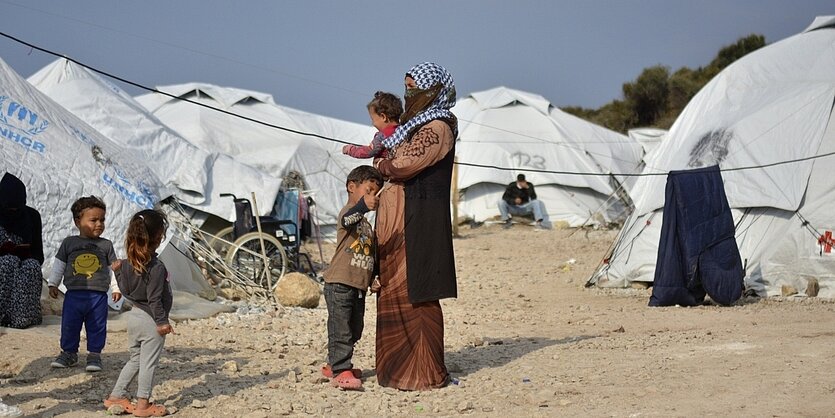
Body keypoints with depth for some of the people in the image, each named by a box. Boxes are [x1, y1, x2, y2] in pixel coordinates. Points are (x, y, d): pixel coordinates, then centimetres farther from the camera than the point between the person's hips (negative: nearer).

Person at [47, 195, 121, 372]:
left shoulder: (106, 245, 4)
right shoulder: (69, 243, 3)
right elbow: (58, 264, 11)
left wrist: (116, 288, 7)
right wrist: (53, 284, 9)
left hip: (98, 296, 0)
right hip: (74, 294, 0)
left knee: (97, 327, 4)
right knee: (69, 326, 6)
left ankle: (94, 354, 16)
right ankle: (69, 352, 22)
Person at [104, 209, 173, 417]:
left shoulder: (128, 263, 2)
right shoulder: (156, 267, -20)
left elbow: (126, 290, 9)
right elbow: (154, 298, -21)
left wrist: (118, 272, 16)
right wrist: (162, 321, -14)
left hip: (134, 315, 8)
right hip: (151, 321, -8)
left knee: (135, 359, 21)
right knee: (148, 363, 3)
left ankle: (116, 396, 25)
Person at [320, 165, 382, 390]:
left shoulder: (366, 224, 21)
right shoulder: (348, 212, -9)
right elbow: (348, 219, -35)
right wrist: (364, 205, -56)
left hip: (359, 286, 9)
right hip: (340, 284, -9)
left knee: (354, 331, 15)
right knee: (340, 330, -9)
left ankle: (335, 365, 28)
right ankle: (340, 371, -9)